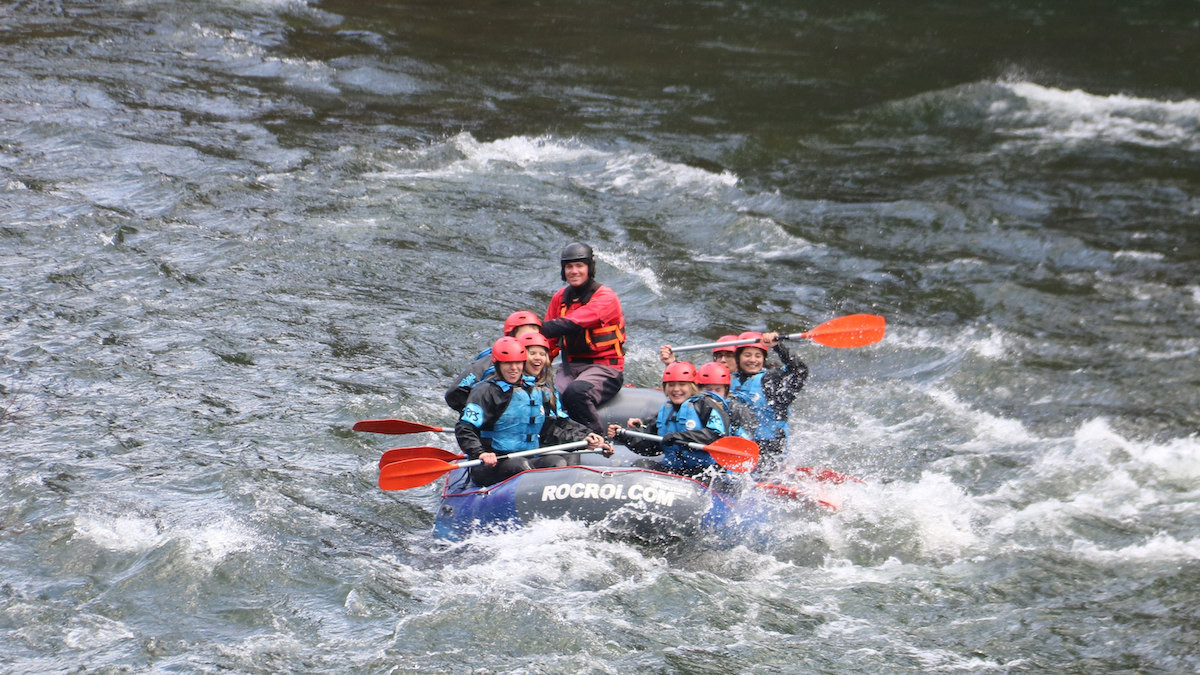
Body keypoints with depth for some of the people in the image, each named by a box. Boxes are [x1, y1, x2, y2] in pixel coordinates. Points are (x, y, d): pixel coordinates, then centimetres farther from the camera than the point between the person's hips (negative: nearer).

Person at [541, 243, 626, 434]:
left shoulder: (605, 297, -10)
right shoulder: (561, 298, 12)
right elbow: (550, 342, 13)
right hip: (571, 366, 5)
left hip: (604, 367, -5)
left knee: (575, 393, -36)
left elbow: (572, 324, -23)